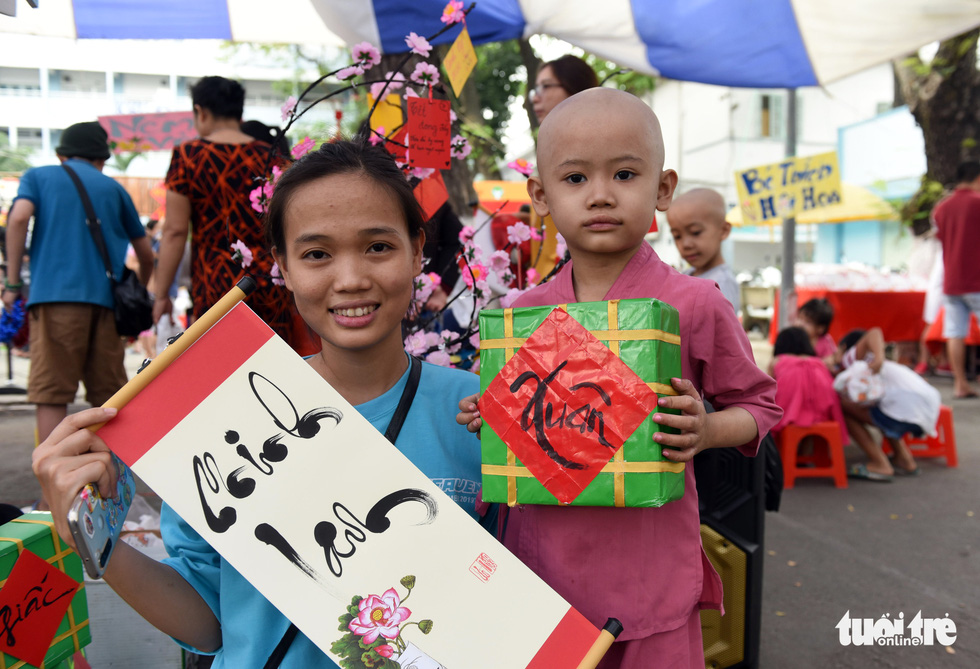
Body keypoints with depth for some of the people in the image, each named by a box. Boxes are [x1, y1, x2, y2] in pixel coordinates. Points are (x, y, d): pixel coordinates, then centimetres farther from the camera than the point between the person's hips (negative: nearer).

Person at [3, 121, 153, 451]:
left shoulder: (38, 176, 15)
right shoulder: (113, 188, 20)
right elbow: (146, 255, 22)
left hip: (54, 294, -2)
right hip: (106, 298, 2)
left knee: (51, 394, -2)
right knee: (109, 395, 9)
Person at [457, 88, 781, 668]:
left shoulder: (696, 306, -9)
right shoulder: (524, 313, 1)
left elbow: (760, 404, 3)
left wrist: (706, 430, -16)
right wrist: (489, 418, -5)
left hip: (648, 575, -2)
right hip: (540, 565, 3)